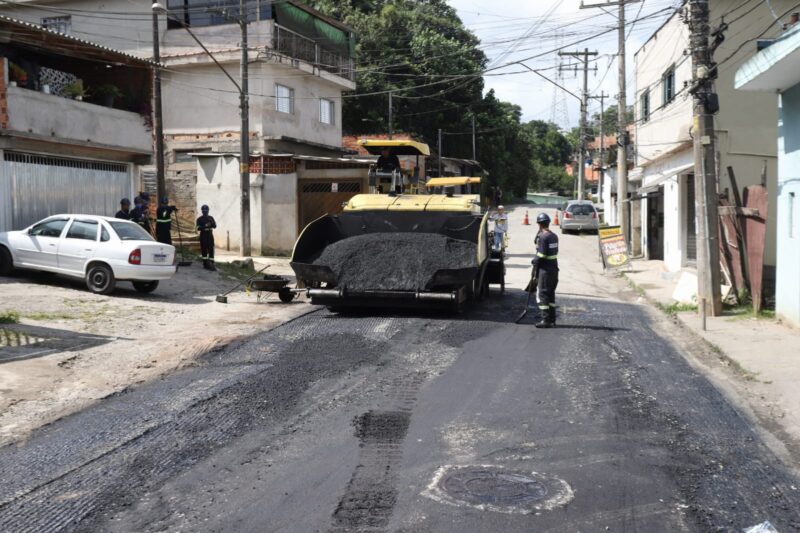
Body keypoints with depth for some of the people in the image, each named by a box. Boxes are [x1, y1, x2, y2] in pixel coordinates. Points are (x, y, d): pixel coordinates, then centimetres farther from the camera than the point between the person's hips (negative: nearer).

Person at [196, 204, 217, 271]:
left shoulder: (211, 218, 11)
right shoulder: (200, 219, 2)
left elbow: (215, 225, 0)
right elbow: (198, 228, -8)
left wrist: (211, 223, -19)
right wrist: (205, 226, -21)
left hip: (210, 235, 3)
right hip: (203, 236, -3)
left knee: (211, 249, -2)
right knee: (204, 250, -2)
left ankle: (211, 263, 0)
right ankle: (205, 264, 3)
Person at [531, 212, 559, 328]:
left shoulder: (543, 237, -16)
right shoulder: (554, 236, 10)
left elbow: (541, 255, -19)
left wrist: (535, 262, -1)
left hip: (545, 269, -8)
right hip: (554, 268, 8)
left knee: (543, 294, -3)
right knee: (551, 293, 15)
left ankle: (546, 320, -4)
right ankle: (551, 319, 19)